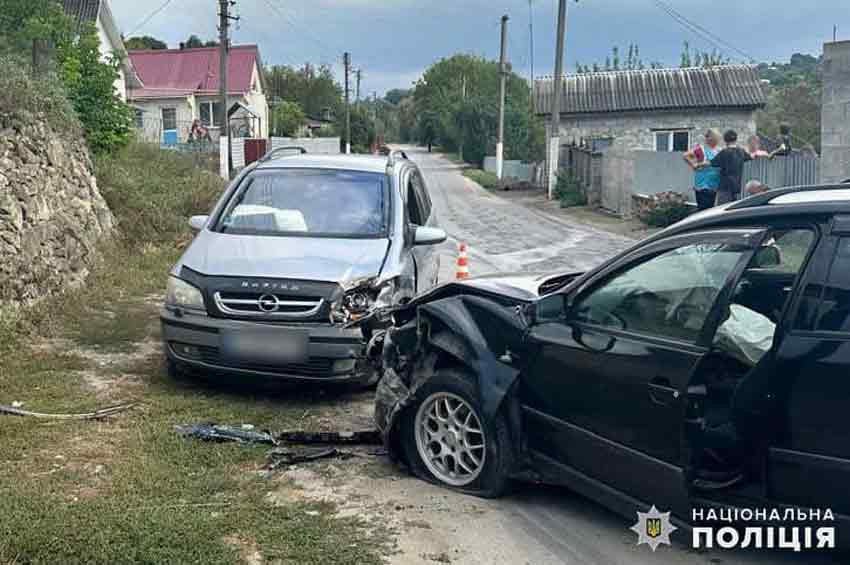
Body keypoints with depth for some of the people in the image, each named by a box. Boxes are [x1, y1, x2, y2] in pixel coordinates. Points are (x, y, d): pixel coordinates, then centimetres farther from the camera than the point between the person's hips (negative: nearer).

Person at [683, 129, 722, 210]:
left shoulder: (717, 150, 13)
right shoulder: (701, 149, -9)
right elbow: (686, 156, -16)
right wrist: (694, 165, -11)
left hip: (713, 186, 8)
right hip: (703, 186, -8)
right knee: (703, 209, -9)